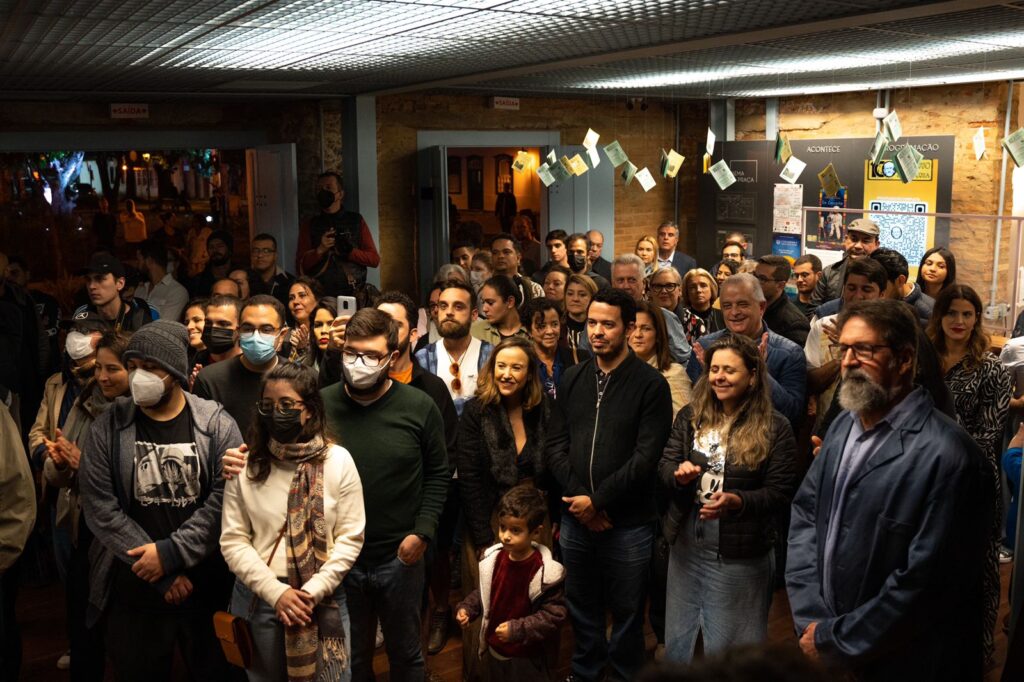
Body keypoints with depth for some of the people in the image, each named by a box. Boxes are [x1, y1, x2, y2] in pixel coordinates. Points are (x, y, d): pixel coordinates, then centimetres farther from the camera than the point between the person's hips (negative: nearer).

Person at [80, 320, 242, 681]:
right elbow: (99, 506, -8)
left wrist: (171, 552, -17)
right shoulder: (108, 427, -1)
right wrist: (163, 575, -13)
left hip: (207, 588, 0)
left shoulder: (216, 424, -4)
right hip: (133, 592, 1)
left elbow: (225, 500, -10)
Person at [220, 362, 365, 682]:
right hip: (258, 597, 1)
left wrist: (312, 592, -14)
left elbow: (350, 538, -5)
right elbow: (233, 540, -4)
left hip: (323, 599, -1)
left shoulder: (337, 460, -6)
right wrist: (275, 591, -14)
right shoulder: (245, 463, -4)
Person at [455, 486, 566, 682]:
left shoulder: (546, 572, -24)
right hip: (495, 650, 6)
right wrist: (466, 608, -6)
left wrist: (517, 629, -27)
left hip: (525, 658, -5)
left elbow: (554, 615, -23)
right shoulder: (493, 558, -8)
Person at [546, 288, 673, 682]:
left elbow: (645, 456, -15)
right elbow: (555, 444, 4)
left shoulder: (650, 384, -9)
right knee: (581, 607, 18)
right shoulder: (572, 379, 6)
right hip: (575, 517, 4)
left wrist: (597, 500, -15)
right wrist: (579, 499, -9)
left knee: (626, 613, 11)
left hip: (627, 522, -4)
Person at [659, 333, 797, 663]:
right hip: (686, 543, 4)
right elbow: (664, 466, 2)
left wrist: (737, 501, -26)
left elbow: (781, 493, -10)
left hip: (740, 553, -4)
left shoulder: (775, 427, -10)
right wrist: (678, 474, -21)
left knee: (726, 648, 12)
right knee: (677, 641, 19)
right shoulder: (690, 416, 3)